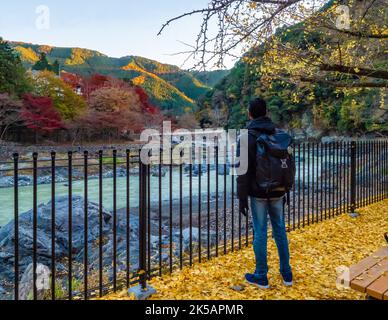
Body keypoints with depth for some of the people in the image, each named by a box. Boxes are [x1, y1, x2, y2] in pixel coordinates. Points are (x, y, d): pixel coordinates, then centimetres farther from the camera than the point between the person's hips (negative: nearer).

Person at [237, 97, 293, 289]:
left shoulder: (248, 137, -10)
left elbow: (244, 171, -14)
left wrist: (242, 197, -9)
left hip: (258, 193, -5)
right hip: (277, 192, 5)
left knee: (260, 232, 3)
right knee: (280, 230, 15)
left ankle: (261, 277, 16)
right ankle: (286, 274, 25)